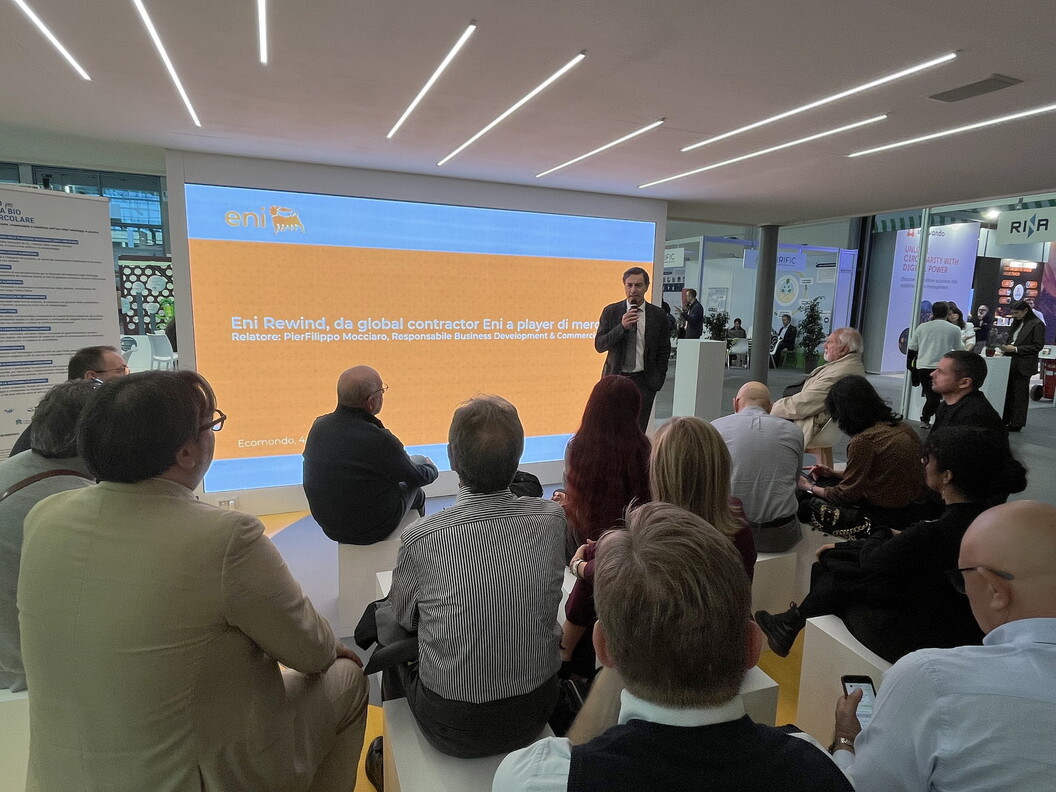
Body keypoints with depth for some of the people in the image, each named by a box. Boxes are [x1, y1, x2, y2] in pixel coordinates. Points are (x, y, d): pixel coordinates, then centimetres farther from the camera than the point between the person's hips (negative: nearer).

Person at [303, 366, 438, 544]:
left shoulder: (319, 426, -12)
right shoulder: (379, 441, -31)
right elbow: (417, 477, -13)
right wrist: (431, 468, 11)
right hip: (372, 531, -5)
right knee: (416, 491, 22)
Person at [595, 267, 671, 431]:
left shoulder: (658, 315, 2)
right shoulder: (611, 311, 1)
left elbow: (664, 350, 8)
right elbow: (599, 345, -5)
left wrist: (657, 380, 1)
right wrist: (622, 327, -18)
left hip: (643, 381, 0)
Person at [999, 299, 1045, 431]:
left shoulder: (1037, 324, -8)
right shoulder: (1016, 323, 13)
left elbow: (1038, 346, -10)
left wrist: (1015, 349, -17)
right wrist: (1006, 347, 0)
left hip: (1023, 365, -6)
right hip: (1011, 363, 6)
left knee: (1020, 394, 0)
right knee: (1008, 392, 7)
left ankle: (1017, 424, 6)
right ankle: (1006, 420, 13)